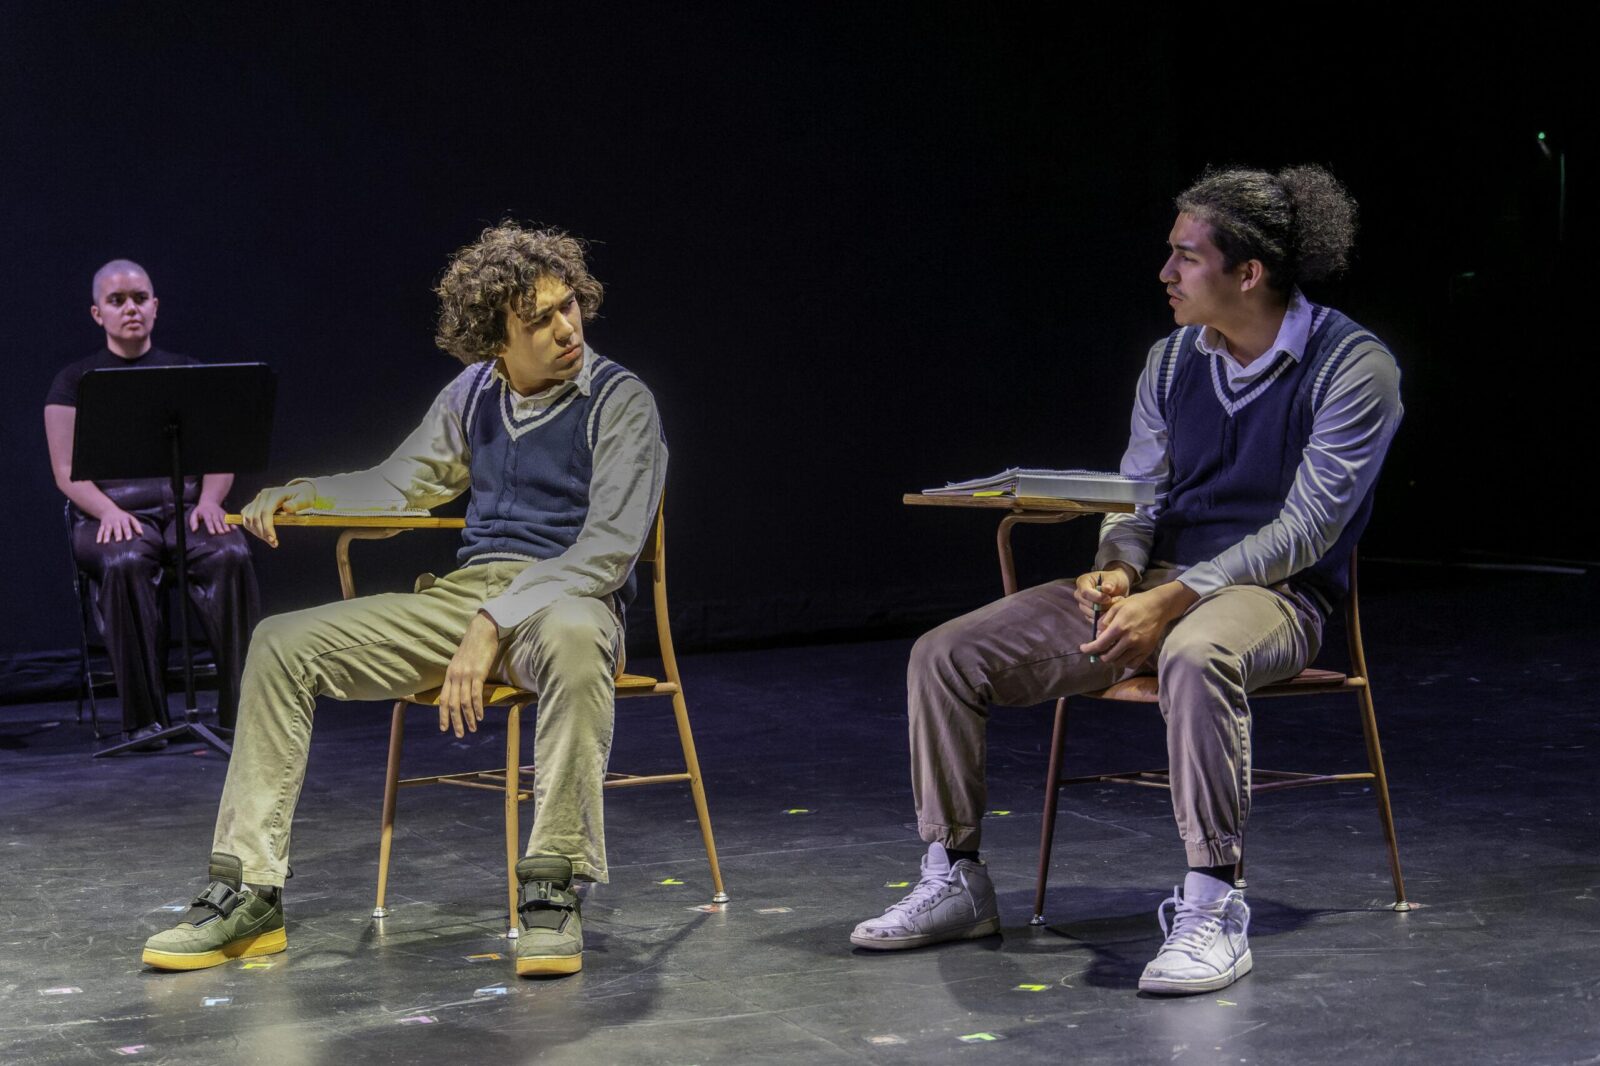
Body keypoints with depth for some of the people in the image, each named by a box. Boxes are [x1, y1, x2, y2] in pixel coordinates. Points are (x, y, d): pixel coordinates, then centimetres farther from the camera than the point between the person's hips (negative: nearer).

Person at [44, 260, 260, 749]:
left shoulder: (187, 373, 17)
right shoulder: (76, 381, 11)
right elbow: (67, 470, 2)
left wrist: (210, 500, -10)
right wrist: (108, 510, -17)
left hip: (186, 506, 2)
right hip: (114, 514, -2)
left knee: (230, 555, -32)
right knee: (125, 562, -37)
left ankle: (240, 703, -28)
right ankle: (142, 717, -31)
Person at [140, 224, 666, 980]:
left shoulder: (619, 402, -6)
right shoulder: (473, 394, 13)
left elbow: (608, 549, -16)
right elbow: (400, 483, 25)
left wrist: (492, 628, -26)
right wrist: (300, 495, 5)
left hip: (566, 599, -6)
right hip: (465, 593, 6)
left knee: (573, 637, -44)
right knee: (283, 644, -7)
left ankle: (553, 890, -37)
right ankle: (249, 893, -9)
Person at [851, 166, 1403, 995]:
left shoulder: (1352, 366, -10)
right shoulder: (1172, 361, 9)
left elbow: (1308, 525, -16)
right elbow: (1138, 490, 13)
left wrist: (1175, 598, -25)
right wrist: (1118, 568, -11)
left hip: (1271, 593, -6)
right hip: (1156, 583, 6)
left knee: (1195, 655, -45)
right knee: (945, 654, -8)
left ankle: (1211, 910, -36)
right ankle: (954, 881, 4)